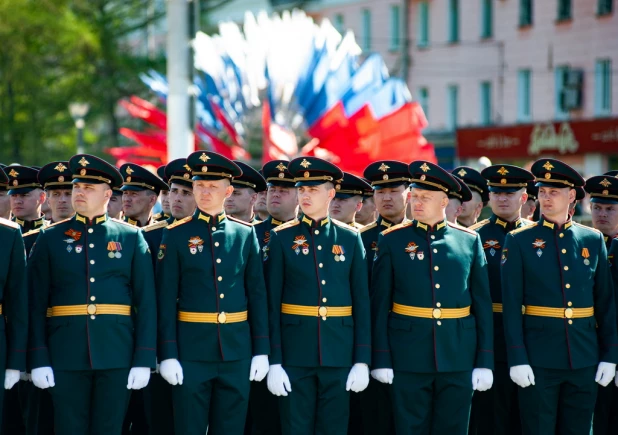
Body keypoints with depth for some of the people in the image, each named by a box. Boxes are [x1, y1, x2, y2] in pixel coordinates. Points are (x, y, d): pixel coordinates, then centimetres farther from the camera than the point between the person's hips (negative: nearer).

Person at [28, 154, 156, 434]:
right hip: (65, 355, 0)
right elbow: (36, 303, 3)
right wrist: (38, 359, -5)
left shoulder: (131, 237, 6)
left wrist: (144, 360, -6)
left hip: (117, 355, 0)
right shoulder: (50, 238, 6)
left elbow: (146, 302, 2)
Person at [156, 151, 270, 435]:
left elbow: (257, 295, 7)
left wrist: (261, 350, 2)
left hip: (237, 351, 2)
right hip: (191, 351, -2)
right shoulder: (176, 235, 0)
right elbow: (166, 299, -2)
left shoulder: (245, 234, 6)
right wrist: (168, 355, -7)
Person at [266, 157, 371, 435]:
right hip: (295, 354, -1)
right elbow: (272, 304, -1)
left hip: (339, 354, 1)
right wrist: (274, 361, -7)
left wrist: (362, 361, -2)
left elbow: (362, 303, 5)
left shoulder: (350, 239, 6)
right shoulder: (282, 238, 1)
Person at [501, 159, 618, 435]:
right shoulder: (519, 241, -1)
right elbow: (511, 305, -4)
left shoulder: (593, 240, 7)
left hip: (584, 359, 3)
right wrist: (517, 359, -11)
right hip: (539, 359, -3)